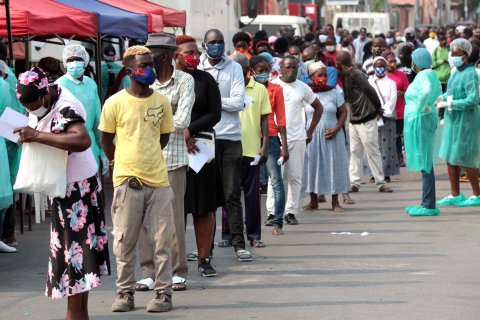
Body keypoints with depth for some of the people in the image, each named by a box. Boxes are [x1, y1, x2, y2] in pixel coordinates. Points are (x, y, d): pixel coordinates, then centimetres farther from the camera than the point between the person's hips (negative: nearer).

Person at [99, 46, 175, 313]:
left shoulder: (162, 102, 4)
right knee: (125, 241, 4)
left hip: (158, 180, 2)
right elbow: (106, 140, 7)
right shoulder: (115, 103, -4)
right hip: (127, 181, -2)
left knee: (162, 241, 2)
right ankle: (125, 292, 14)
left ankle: (164, 292, 9)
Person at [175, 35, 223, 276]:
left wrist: (190, 130, -10)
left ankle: (204, 258, 8)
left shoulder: (205, 80, 7)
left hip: (201, 149, 1)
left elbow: (215, 114, 2)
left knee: (204, 207, 2)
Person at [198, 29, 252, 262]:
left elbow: (238, 103, -6)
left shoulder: (234, 68, 3)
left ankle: (239, 243, 2)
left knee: (232, 194, 1)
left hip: (230, 138, -1)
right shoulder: (196, 69, 5)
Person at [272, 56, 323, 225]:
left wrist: (310, 131, 12)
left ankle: (291, 212, 8)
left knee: (295, 177, 2)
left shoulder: (303, 88, 8)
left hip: (298, 139, 2)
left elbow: (318, 107, 18)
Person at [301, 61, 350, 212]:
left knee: (333, 165, 1)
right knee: (312, 165, 3)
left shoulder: (334, 93, 2)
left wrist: (337, 128, -11)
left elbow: (343, 112, 5)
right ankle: (313, 201, 13)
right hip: (311, 136, 0)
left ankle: (335, 202, 8)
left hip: (331, 136, 0)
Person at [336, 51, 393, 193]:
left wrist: (378, 108, -5)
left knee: (372, 151, -3)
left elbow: (370, 91, -14)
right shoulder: (345, 76, 10)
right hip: (354, 120, 9)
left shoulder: (356, 74, -16)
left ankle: (380, 183, 2)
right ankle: (354, 183, 11)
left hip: (366, 120, -9)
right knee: (355, 152, 8)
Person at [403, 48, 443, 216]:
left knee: (425, 163, -9)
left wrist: (421, 107, -22)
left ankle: (428, 206, -9)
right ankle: (427, 204, 18)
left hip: (420, 120, -10)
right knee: (425, 163, 13)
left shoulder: (423, 75, -16)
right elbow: (438, 92, 28)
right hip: (427, 119, 10)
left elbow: (427, 90, -37)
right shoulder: (431, 74, 13)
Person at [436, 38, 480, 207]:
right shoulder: (456, 72, 10)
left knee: (465, 159, -1)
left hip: (465, 121, -9)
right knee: (450, 158, 12)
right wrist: (442, 98, 1)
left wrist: (449, 103, -22)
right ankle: (455, 195, 22)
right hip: (452, 119, 9)